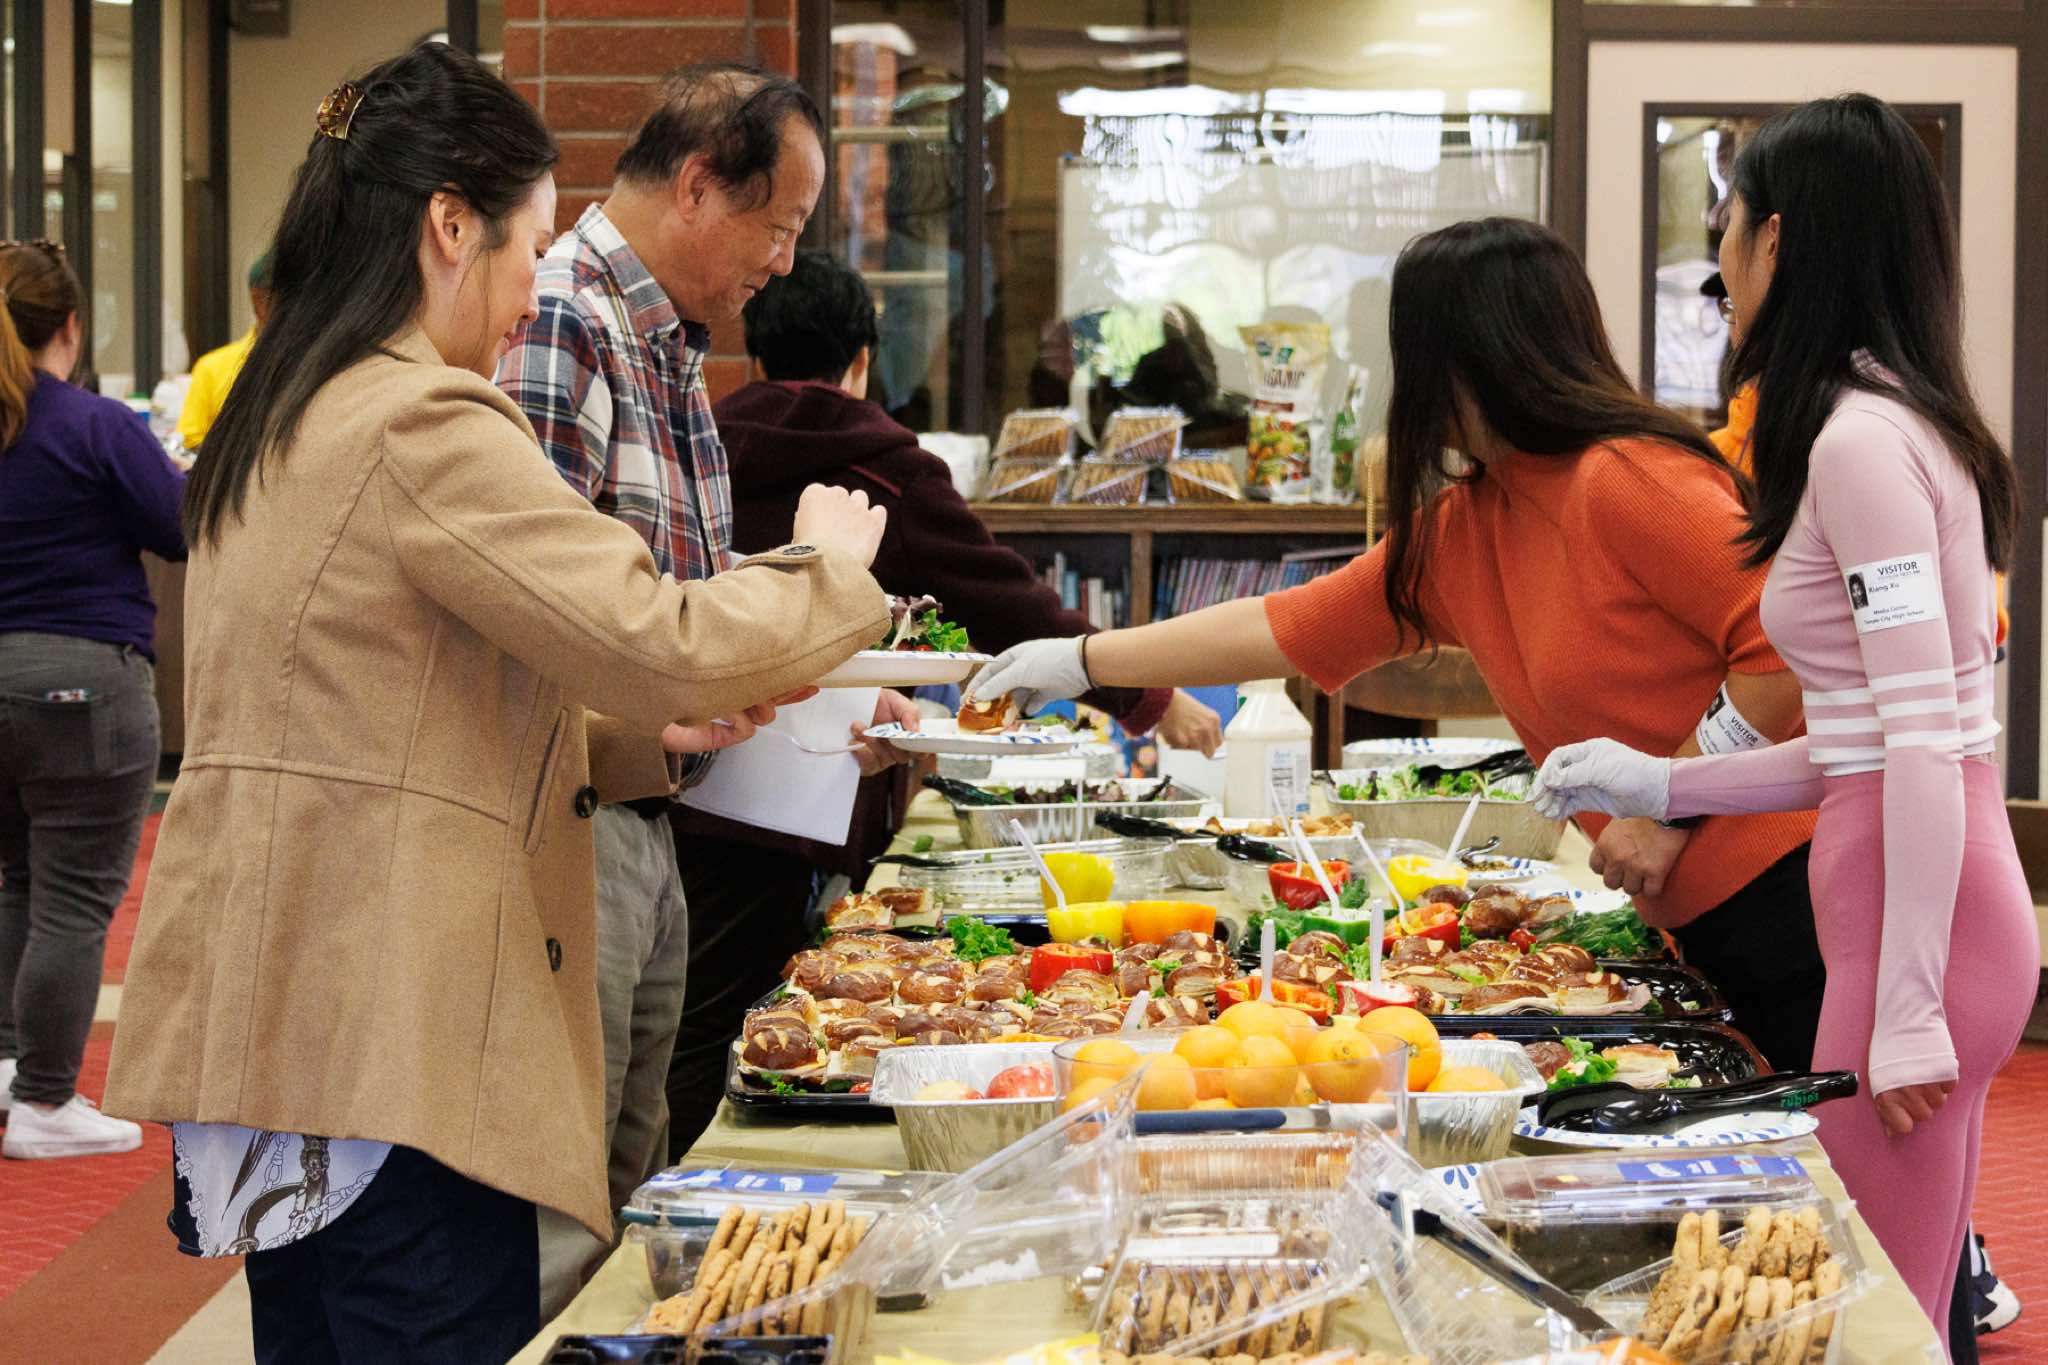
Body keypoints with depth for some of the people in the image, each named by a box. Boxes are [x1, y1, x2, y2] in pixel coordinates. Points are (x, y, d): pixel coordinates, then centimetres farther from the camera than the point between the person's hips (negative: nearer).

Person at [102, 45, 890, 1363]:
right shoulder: (423, 429, -15)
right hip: (389, 1047, -10)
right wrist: (826, 561, -1)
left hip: (280, 1027, 10)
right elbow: (663, 643, -19)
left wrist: (639, 733, 13)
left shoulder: (277, 429, 17)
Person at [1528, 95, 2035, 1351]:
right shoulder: (1904, 422, 15)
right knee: (1906, 1308, 15)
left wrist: (1906, 1008, -20)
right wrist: (1657, 787, 18)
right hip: (1961, 908, 10)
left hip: (1920, 917, -10)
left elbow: (1924, 741, -20)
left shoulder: (1860, 438, -15)